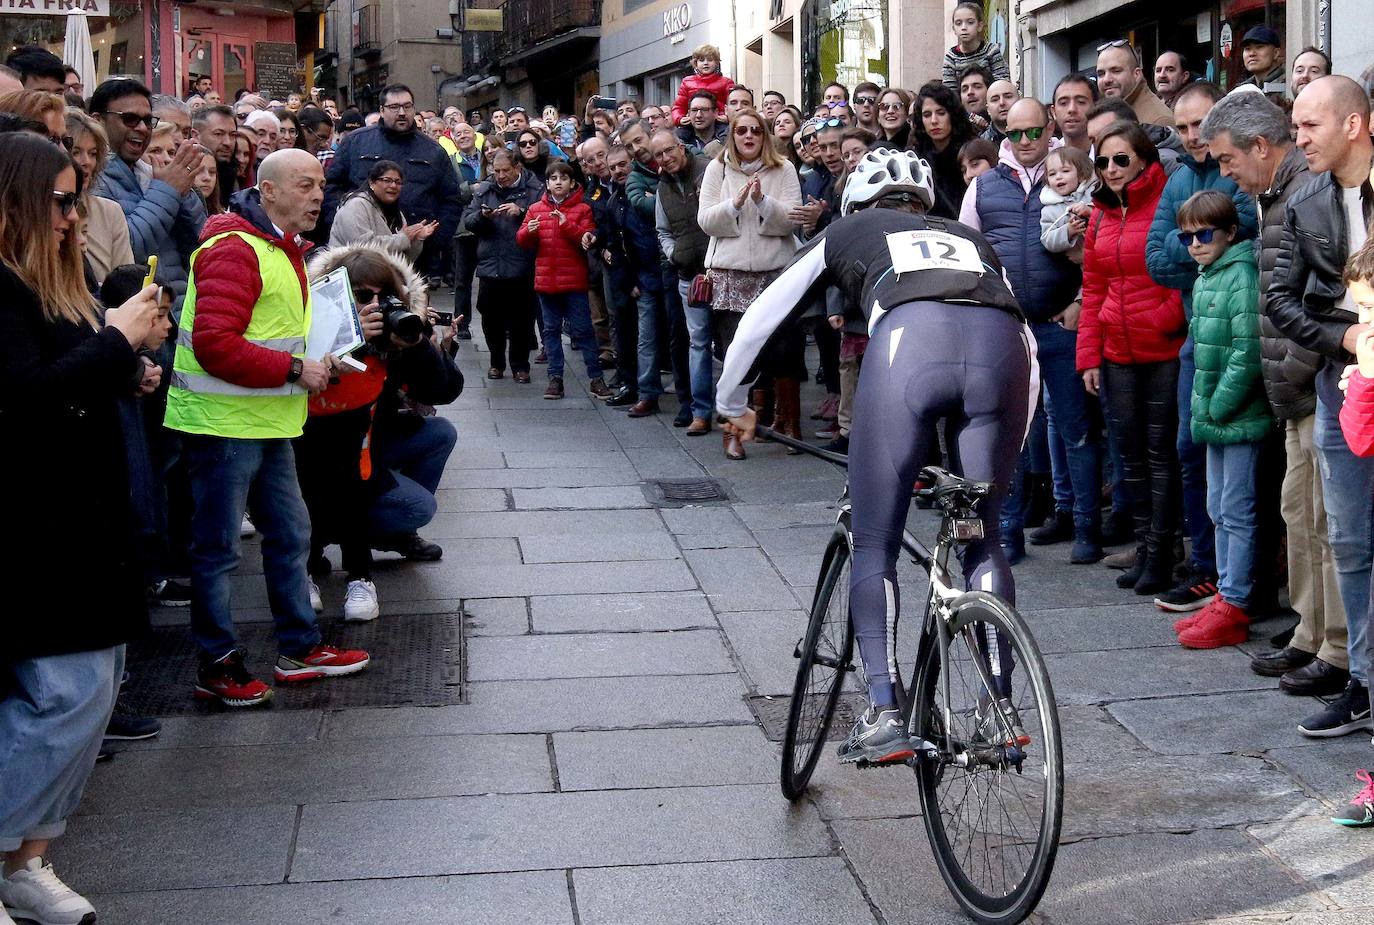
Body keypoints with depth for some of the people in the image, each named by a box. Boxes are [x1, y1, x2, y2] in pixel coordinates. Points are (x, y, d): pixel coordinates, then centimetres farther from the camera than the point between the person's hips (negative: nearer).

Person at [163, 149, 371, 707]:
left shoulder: (283, 249, 16)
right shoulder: (235, 251, -17)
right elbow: (213, 343, -25)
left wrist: (311, 366, 10)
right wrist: (293, 370, -21)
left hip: (267, 423, 10)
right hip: (223, 424, -10)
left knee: (289, 534, 15)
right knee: (218, 547, 1)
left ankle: (299, 649, 26)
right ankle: (218, 666, 10)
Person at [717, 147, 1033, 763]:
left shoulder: (847, 232, 34)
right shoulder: (969, 239, 40)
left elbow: (760, 318, 37)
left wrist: (730, 402, 51)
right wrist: (1009, 447, 45)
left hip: (909, 341, -3)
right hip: (1002, 348, 3)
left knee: (873, 546, 9)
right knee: (982, 541, 17)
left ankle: (883, 716, 1)